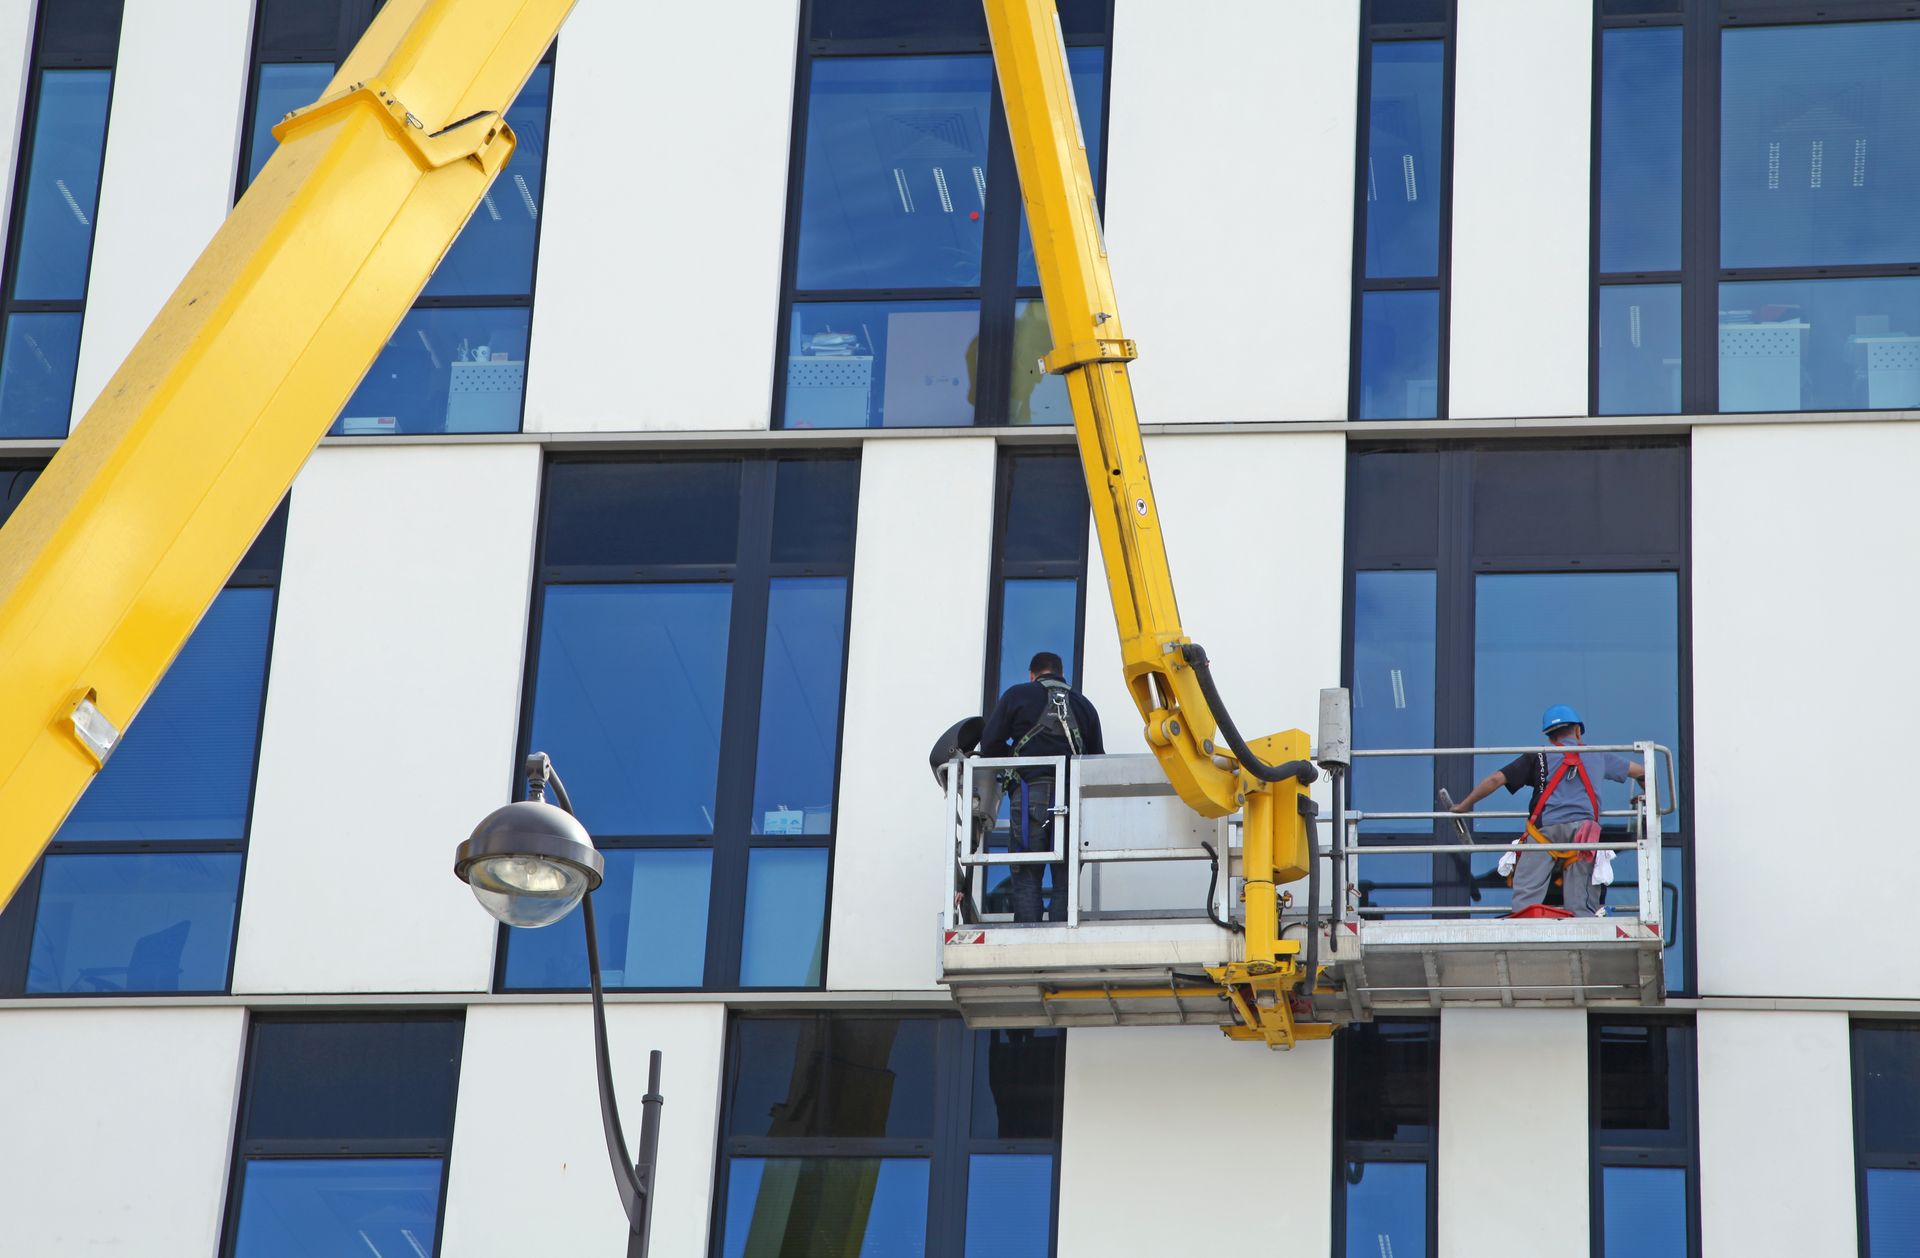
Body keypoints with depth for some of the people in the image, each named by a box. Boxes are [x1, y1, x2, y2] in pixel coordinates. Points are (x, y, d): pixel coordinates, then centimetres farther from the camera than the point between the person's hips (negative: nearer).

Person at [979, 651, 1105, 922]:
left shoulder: (1017, 696, 10)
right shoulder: (1082, 703, 20)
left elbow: (990, 744, 4)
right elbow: (1097, 757, 17)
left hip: (1031, 791, -2)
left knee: (1026, 879, -1)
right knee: (1065, 880, 4)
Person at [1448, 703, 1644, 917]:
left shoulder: (1539, 757, 17)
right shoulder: (1598, 757, 25)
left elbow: (1496, 779, 11)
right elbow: (1639, 771, 39)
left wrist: (1464, 805, 23)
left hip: (1544, 827, -1)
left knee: (1525, 898, -8)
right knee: (1582, 907, -2)